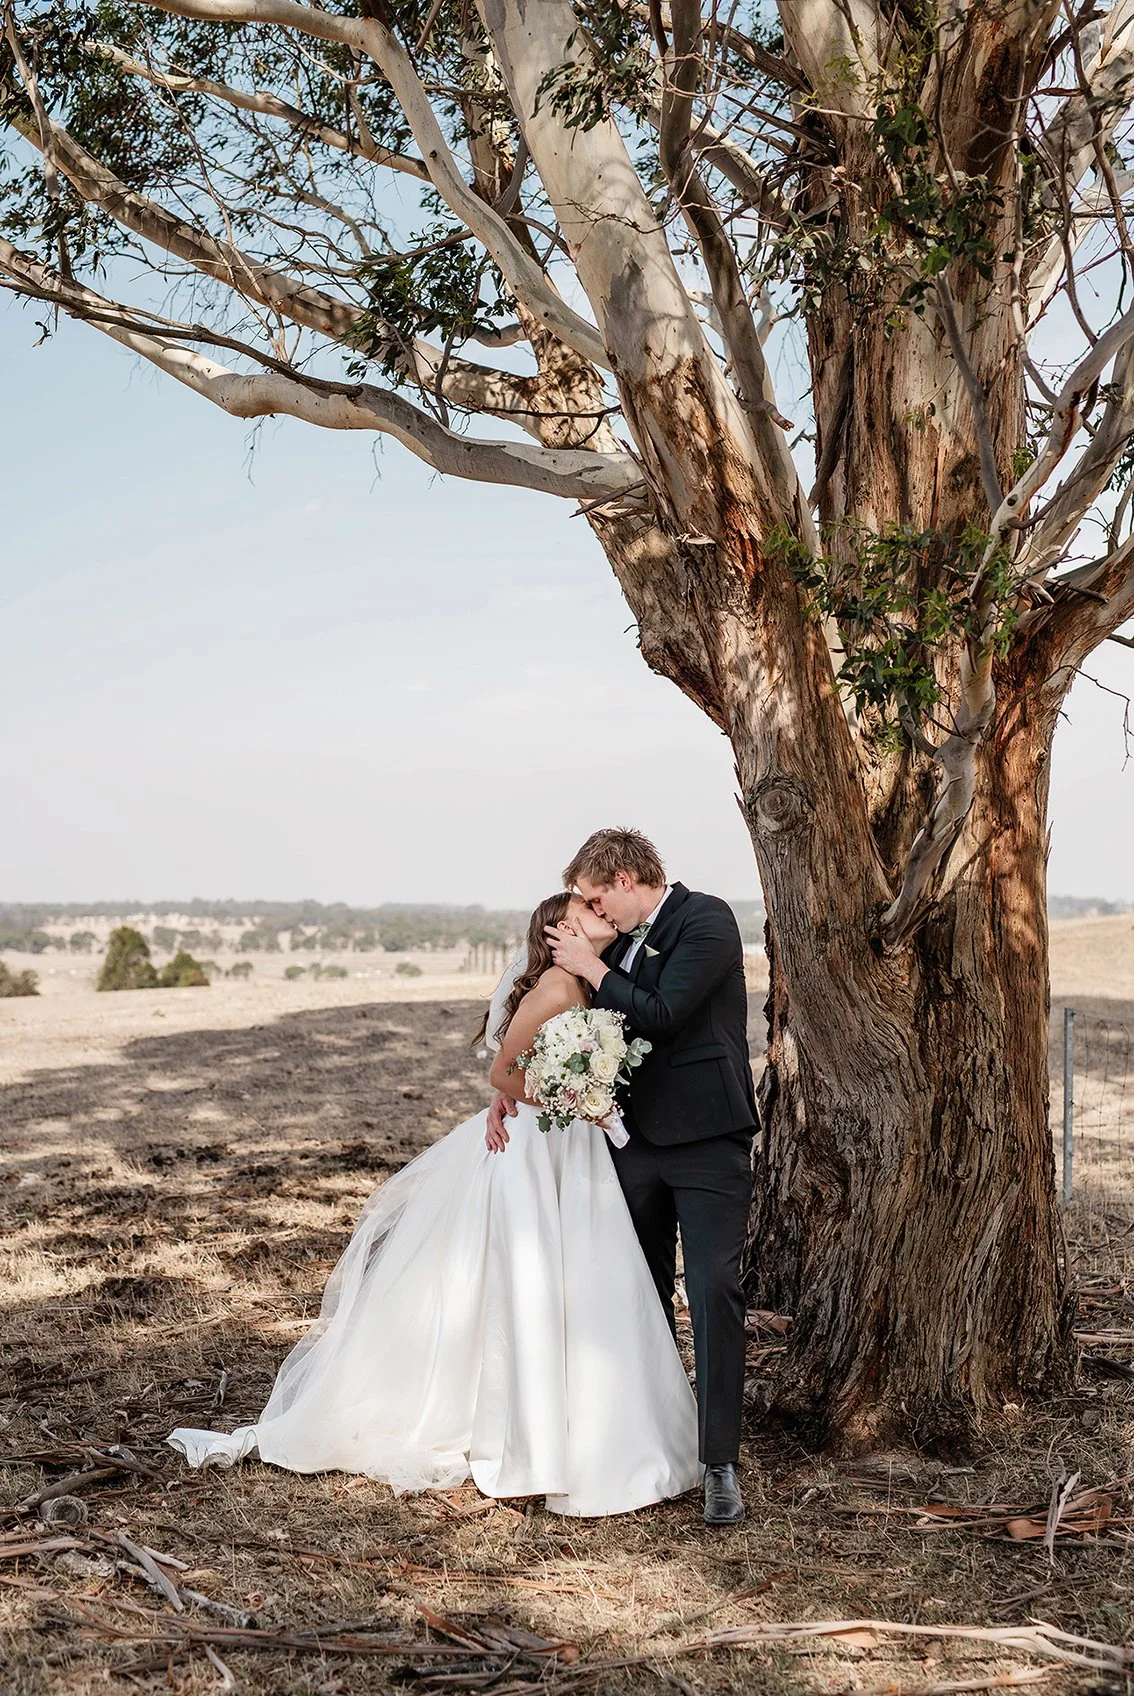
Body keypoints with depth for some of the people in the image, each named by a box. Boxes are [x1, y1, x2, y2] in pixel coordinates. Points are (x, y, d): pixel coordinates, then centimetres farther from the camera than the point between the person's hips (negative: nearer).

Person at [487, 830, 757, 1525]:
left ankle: (720, 1464, -5)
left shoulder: (707, 920, -11)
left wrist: (592, 966, -9)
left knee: (714, 1293, -9)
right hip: (637, 1140, 7)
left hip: (707, 1142, -7)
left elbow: (660, 1017, -21)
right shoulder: (623, 942, 11)